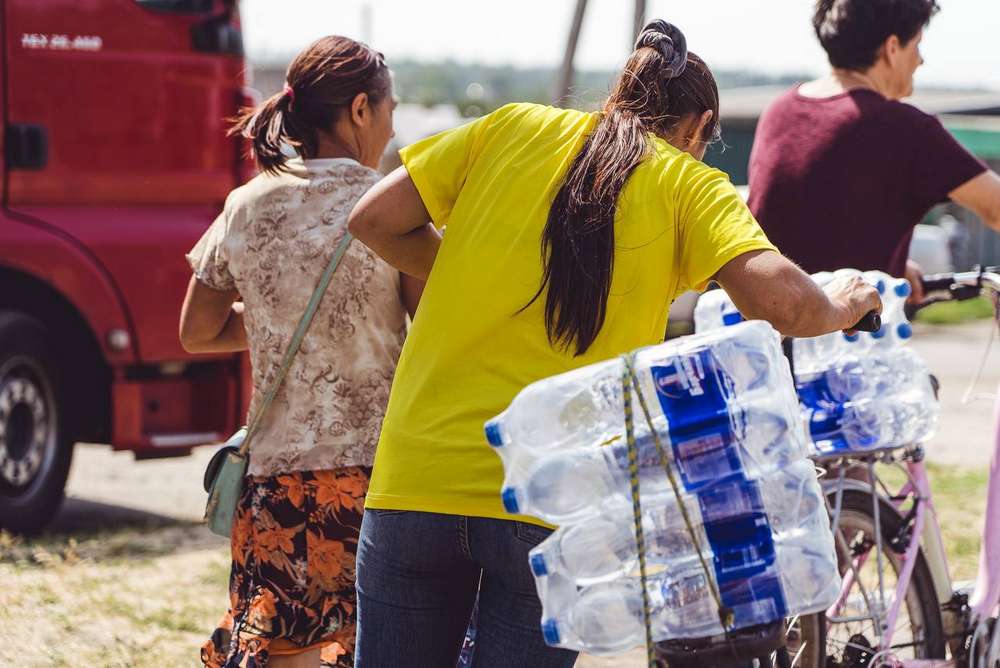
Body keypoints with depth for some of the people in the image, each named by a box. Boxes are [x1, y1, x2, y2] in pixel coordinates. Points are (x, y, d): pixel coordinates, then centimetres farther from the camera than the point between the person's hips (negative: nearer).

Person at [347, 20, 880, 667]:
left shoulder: (514, 125, 11)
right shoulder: (691, 184, 5)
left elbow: (375, 218, 10)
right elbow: (779, 299, -10)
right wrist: (840, 308, 11)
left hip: (413, 476, 3)